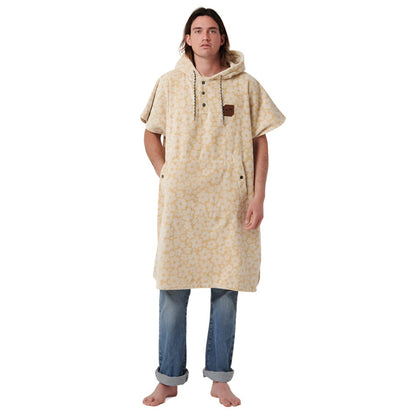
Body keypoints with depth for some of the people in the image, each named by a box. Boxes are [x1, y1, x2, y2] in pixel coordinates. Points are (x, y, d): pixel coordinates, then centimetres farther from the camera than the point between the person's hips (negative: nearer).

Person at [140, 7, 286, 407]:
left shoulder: (246, 85, 5)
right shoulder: (170, 83, 7)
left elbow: (260, 144, 5)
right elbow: (151, 134, 17)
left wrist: (258, 196, -3)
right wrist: (165, 175, 3)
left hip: (230, 201, 0)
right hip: (180, 200, 0)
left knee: (226, 287, 5)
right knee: (173, 289, 3)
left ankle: (219, 379, 18)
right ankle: (169, 379, 16)